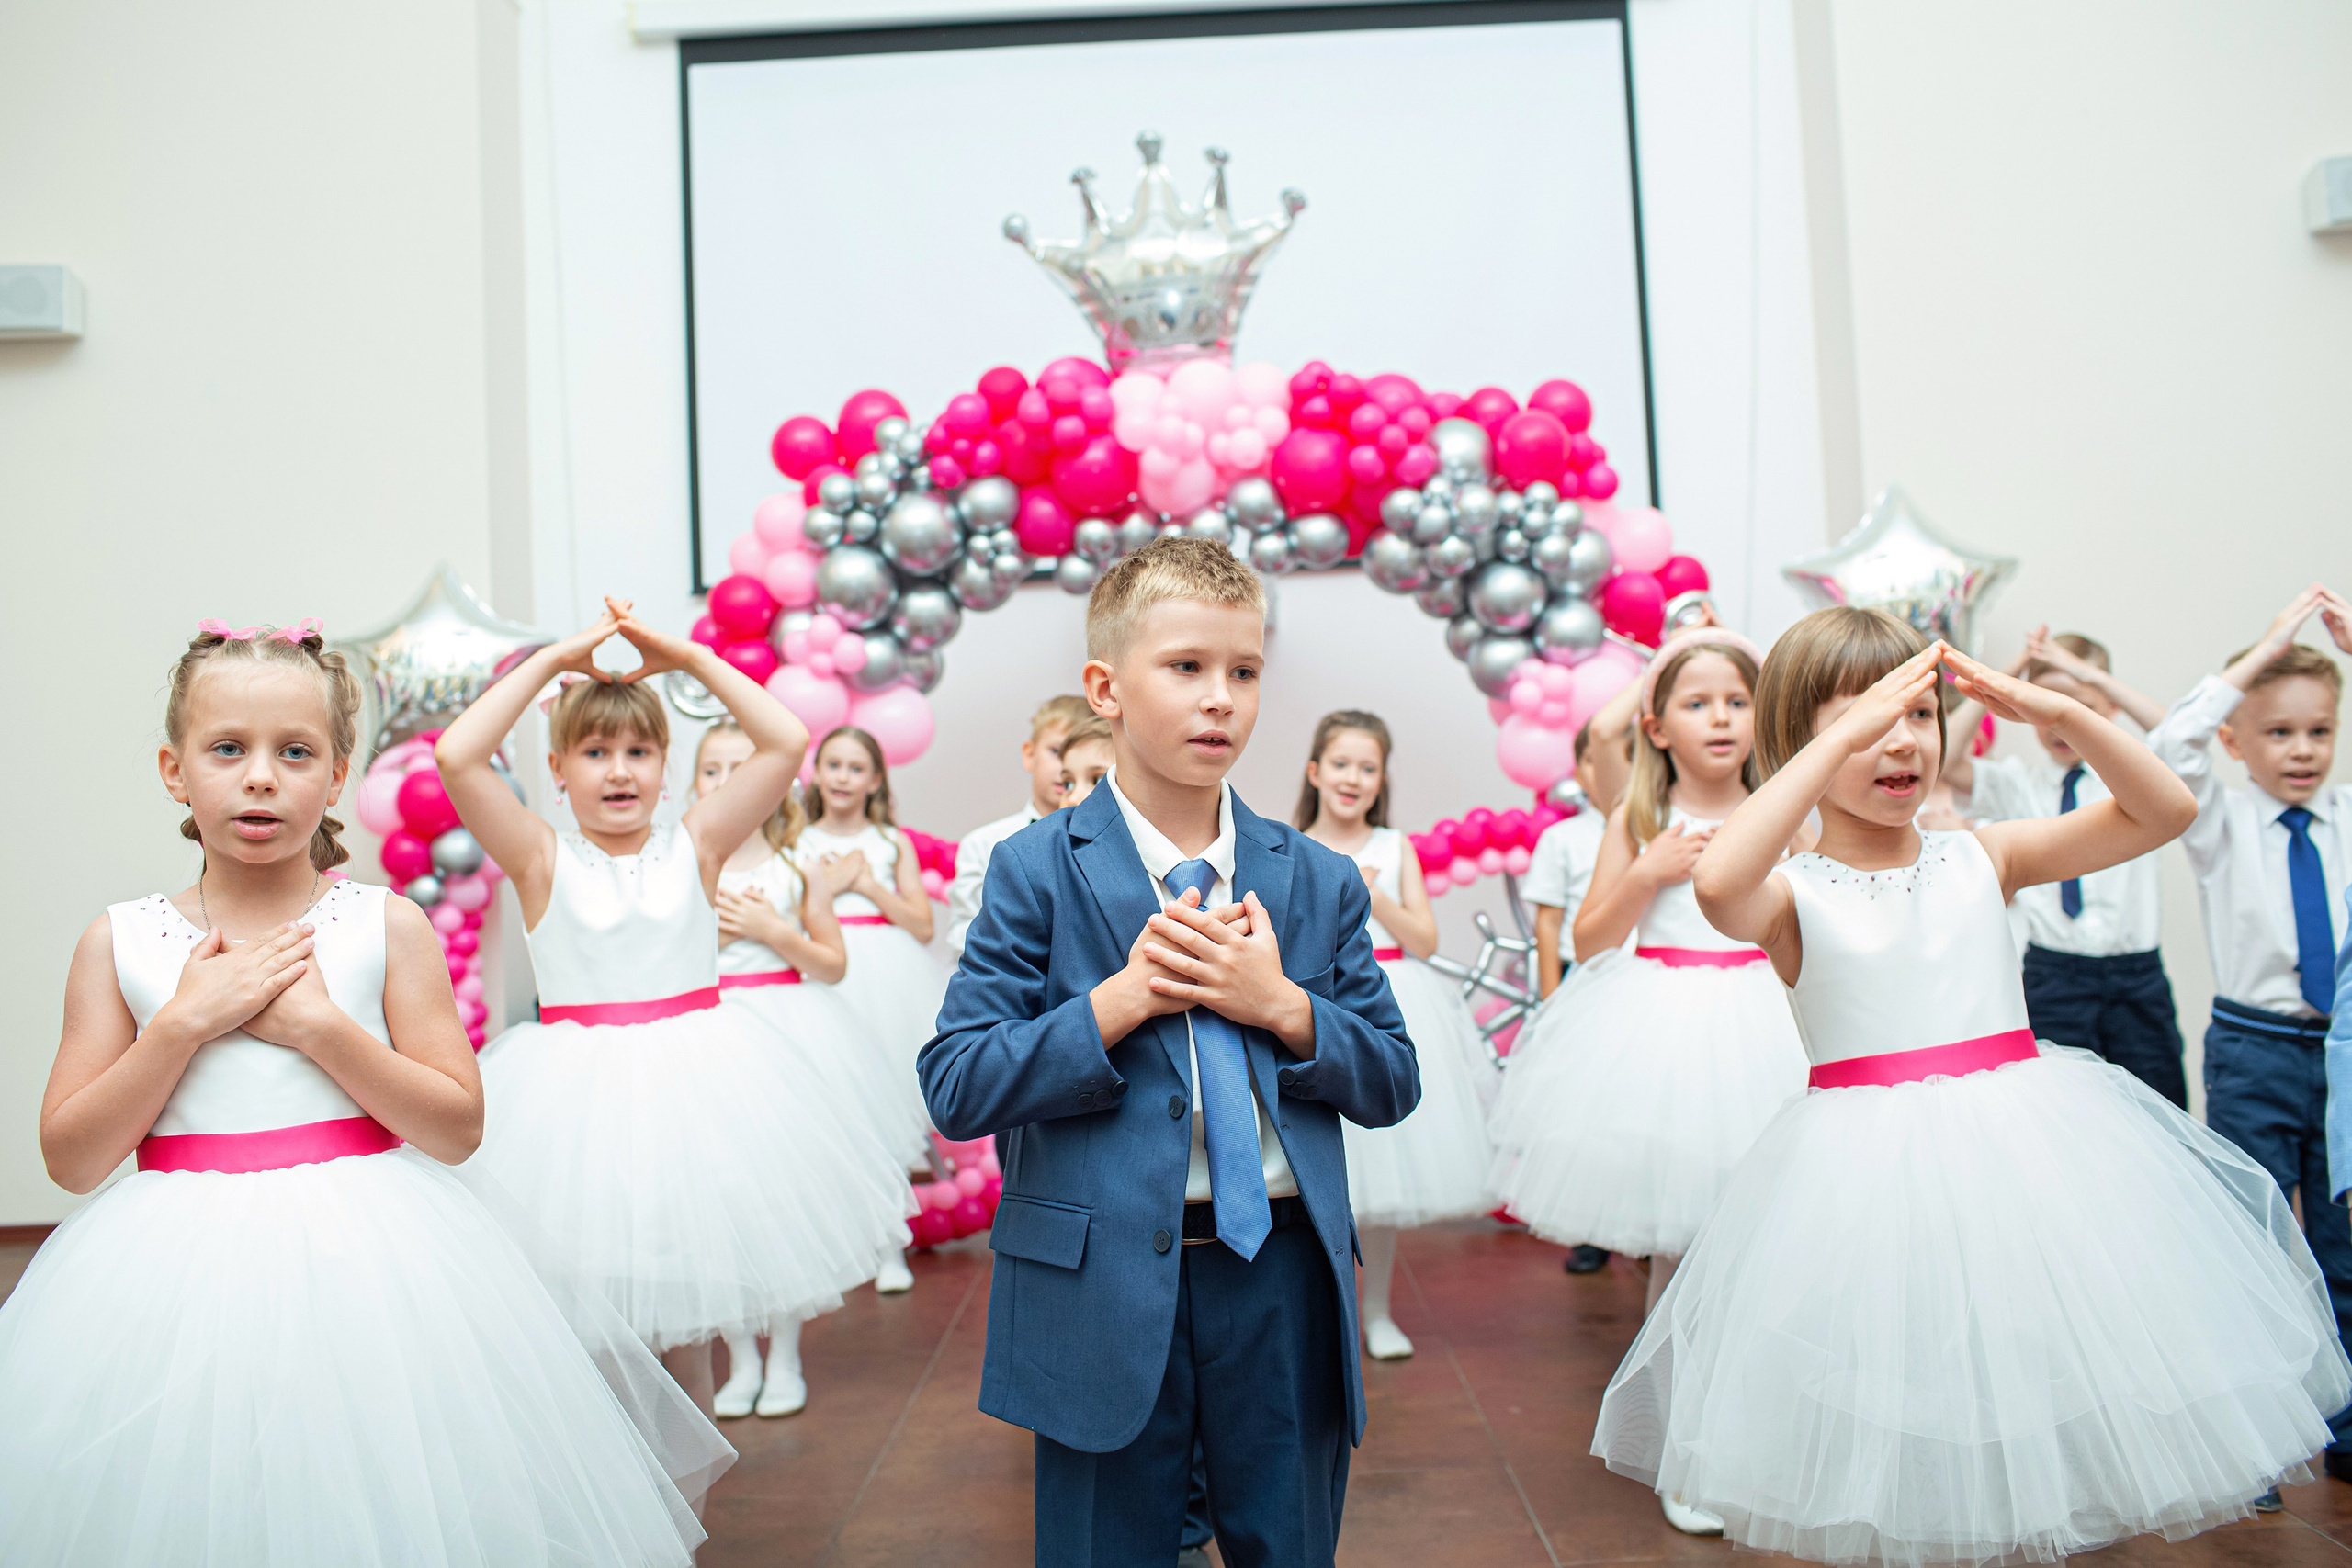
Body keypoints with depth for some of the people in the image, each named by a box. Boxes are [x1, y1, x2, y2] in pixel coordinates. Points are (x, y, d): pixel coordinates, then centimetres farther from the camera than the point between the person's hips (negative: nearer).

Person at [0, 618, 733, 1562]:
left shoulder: (387, 926, -2)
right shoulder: (120, 942, 3)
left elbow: (457, 1129, -6)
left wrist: (320, 1026, -15)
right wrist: (184, 1024, -12)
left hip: (366, 1263, -1)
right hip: (180, 1279, 1)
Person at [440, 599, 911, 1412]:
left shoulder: (694, 845, 2)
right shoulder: (542, 858, -1)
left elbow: (786, 741, -5)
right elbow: (455, 757, -14)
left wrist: (691, 658, -4)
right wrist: (551, 660, -9)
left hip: (692, 1084, 1)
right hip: (578, 1095, -1)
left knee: (686, 1329, 14)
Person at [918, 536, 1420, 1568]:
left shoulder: (1318, 881, 3)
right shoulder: (1036, 872, -5)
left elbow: (1391, 1085, 3)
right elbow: (955, 1088, -10)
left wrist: (1281, 1004, -15)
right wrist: (1121, 999, -20)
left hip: (1284, 1286, 3)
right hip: (1104, 1287, -2)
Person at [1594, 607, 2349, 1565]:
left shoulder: (1980, 859, 6)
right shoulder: (1795, 892, -7)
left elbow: (2164, 811, 6)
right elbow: (1718, 885, -31)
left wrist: (2058, 713, -8)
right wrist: (1849, 732, -27)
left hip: (2026, 1143, 4)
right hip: (1869, 1169, -3)